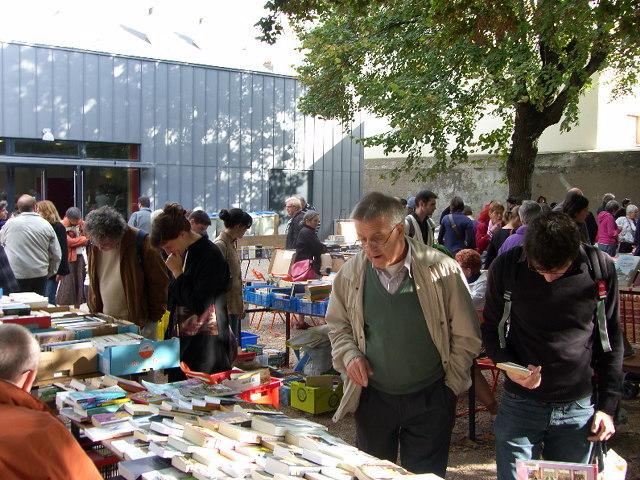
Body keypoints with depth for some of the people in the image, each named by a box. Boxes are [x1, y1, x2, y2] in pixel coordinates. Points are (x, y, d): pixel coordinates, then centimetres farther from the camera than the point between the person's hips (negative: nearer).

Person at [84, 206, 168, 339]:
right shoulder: (94, 246, 4)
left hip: (138, 323, -5)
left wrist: (153, 318, -7)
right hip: (105, 322, 5)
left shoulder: (141, 243, -13)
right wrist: (95, 311, 12)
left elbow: (159, 282, -8)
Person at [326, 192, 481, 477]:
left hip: (429, 400, -2)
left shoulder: (442, 270, -11)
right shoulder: (350, 274, -5)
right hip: (372, 397, 2)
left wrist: (450, 387, -1)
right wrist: (349, 355, -7)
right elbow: (338, 326, 11)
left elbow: (465, 336, -2)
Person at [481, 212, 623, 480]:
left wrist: (608, 405, 2)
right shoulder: (506, 268, -10)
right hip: (520, 405, 0)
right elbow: (491, 328, 3)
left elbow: (612, 340, 3)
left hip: (579, 409, 1)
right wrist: (509, 364, -16)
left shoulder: (600, 269, -8)